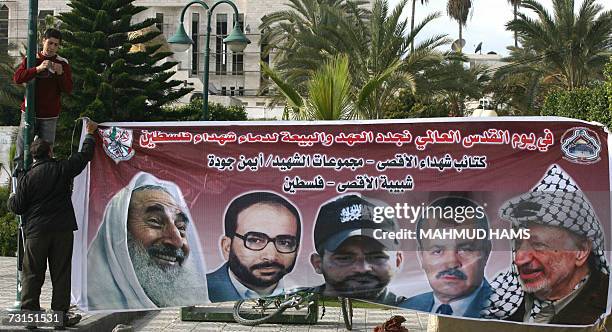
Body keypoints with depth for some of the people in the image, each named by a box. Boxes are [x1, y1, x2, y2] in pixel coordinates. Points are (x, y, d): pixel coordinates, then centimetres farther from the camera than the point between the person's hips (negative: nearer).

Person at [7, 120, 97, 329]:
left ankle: (29, 312, 4)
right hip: (63, 230, 1)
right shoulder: (63, 169, 0)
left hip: (36, 231, 0)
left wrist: (11, 199, 23)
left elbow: (16, 207, 0)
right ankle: (60, 313, 7)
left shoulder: (27, 178, -3)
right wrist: (90, 134, 29)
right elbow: (84, 155, 13)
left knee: (32, 274, 6)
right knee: (61, 273, 6)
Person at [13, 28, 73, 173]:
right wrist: (38, 69, -23)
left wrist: (60, 73, -20)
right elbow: (17, 78, -11)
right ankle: (18, 172, 17)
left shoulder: (63, 63, 3)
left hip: (50, 116, 0)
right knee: (22, 148, 4)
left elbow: (68, 89, -2)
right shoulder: (31, 59, 3)